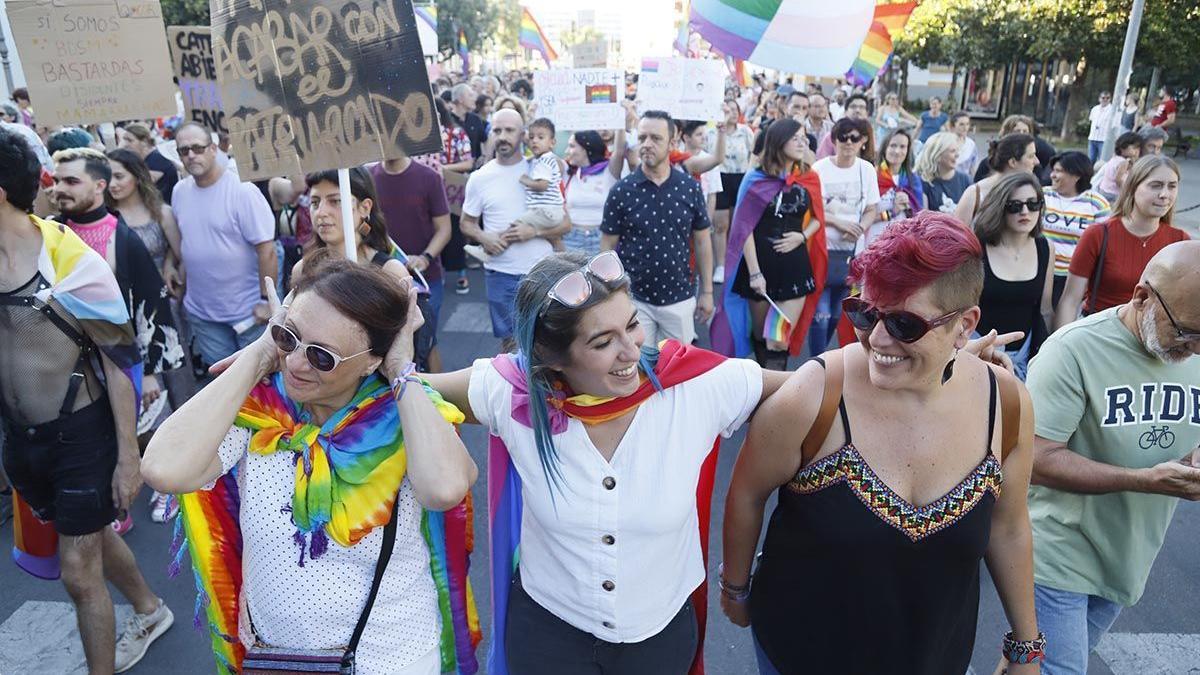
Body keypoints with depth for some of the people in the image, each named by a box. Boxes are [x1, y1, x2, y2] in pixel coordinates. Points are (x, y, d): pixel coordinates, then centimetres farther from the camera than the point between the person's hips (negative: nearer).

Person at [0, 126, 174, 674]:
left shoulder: (71, 261, -19)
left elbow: (121, 360, -14)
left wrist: (128, 456, -12)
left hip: (81, 436, -6)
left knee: (79, 572, 3)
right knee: (92, 535, 24)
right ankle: (150, 611, 48)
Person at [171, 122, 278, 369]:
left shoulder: (242, 191, -15)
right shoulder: (179, 191, 3)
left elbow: (266, 249, -17)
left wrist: (266, 300, -17)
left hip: (248, 310, -5)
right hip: (201, 312, 5)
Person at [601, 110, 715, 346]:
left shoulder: (690, 187, -2)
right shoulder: (621, 191, -7)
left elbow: (702, 241, 5)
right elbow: (608, 247, -2)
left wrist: (707, 291, 5)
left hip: (680, 298, 2)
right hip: (633, 299, -2)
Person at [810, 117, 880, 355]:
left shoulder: (867, 170, 4)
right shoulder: (820, 168, -7)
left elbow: (872, 210, 6)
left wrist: (859, 229, -14)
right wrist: (839, 222, -18)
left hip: (851, 251, 4)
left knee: (837, 313, 13)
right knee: (821, 314, -8)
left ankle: (820, 354, 32)